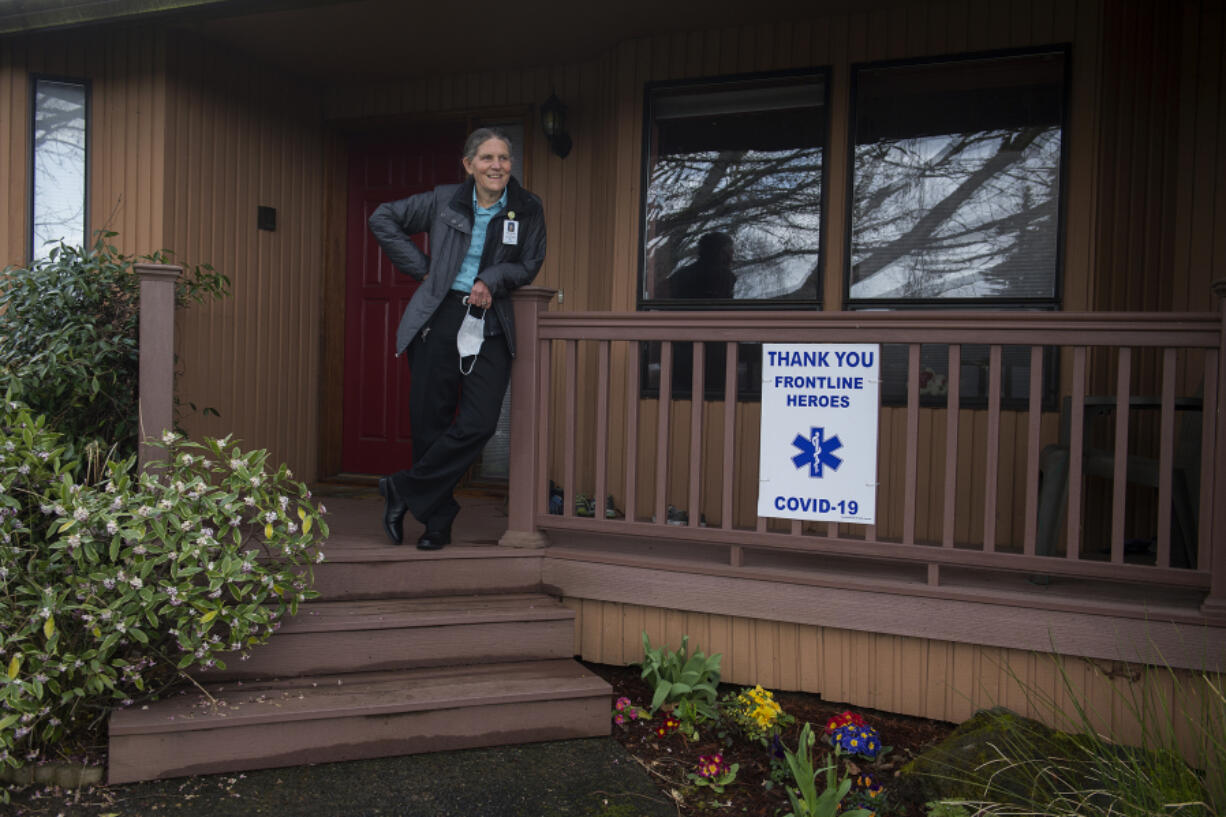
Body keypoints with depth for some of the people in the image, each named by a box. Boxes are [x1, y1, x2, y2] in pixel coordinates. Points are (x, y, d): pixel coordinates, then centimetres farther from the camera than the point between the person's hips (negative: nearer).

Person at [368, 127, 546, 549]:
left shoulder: (528, 209, 5)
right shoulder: (443, 201, 4)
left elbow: (529, 264, 11)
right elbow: (383, 218, 12)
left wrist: (491, 280, -8)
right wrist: (422, 268, 4)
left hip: (491, 328, 1)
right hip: (440, 320, -1)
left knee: (478, 424, -9)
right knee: (430, 423, 2)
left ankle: (403, 489, 8)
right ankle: (437, 520, 17)